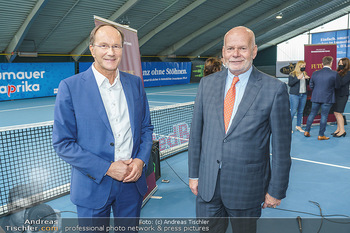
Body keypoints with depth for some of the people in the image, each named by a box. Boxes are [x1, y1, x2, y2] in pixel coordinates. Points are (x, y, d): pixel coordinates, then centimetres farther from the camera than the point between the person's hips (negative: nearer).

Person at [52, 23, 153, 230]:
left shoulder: (135, 83, 2)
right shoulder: (70, 87, -10)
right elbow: (62, 143, -11)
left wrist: (141, 160, -8)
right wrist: (107, 168, -17)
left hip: (133, 181, 4)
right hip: (94, 186, -3)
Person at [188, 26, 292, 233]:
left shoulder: (275, 89, -10)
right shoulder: (207, 84, 1)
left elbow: (281, 146, -6)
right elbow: (196, 131, 5)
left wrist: (276, 190, -3)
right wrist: (194, 173, 6)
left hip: (247, 186, -2)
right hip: (207, 184, 3)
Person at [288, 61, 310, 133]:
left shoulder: (305, 74, 14)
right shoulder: (292, 74, -3)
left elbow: (308, 84, 20)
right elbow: (289, 84, -12)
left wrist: (308, 79, -1)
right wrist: (298, 78, -18)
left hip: (303, 95, 6)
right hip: (294, 95, -6)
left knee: (301, 111, 7)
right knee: (293, 111, -8)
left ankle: (298, 126, 17)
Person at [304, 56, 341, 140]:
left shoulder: (315, 73, 0)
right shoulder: (334, 74, -11)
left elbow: (311, 86, 7)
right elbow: (337, 86, -2)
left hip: (316, 97, 4)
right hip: (327, 98, -3)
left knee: (312, 114, 15)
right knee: (324, 116, 4)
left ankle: (307, 131, 19)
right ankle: (321, 135, 11)